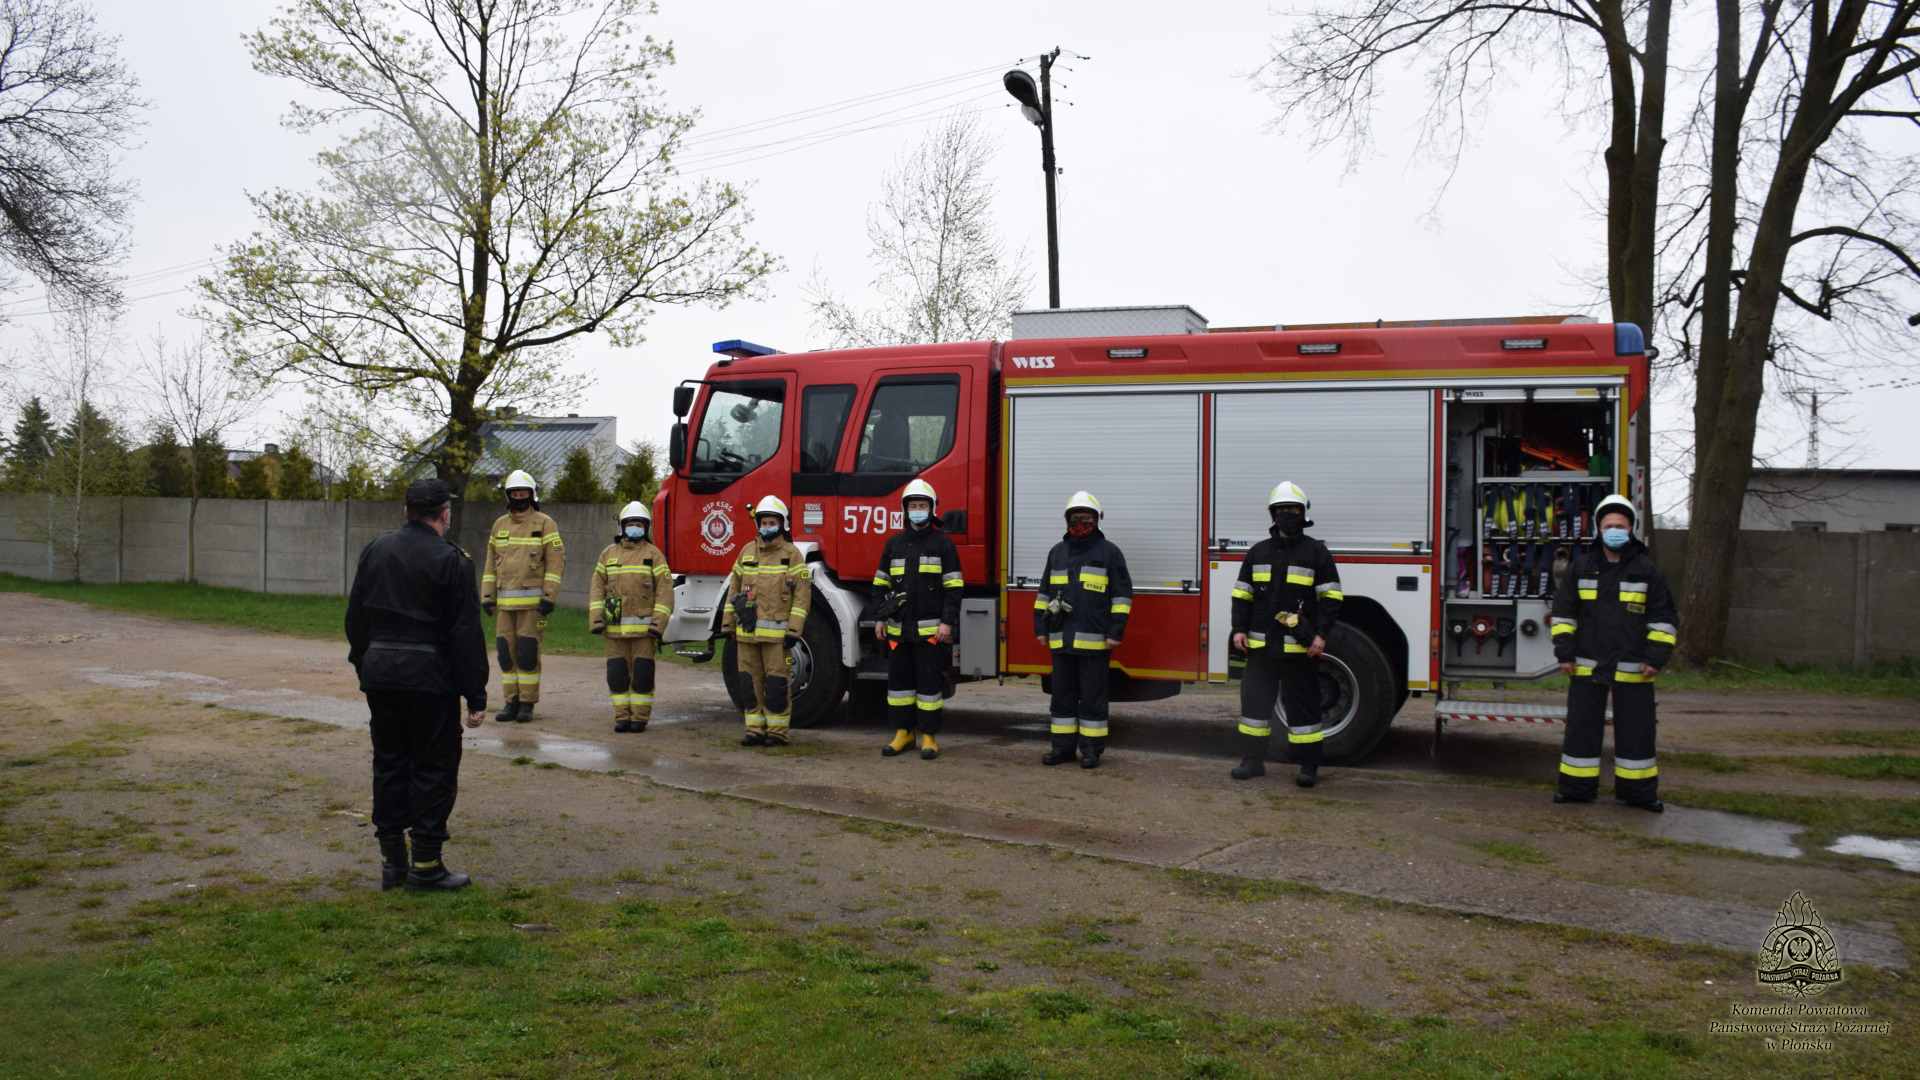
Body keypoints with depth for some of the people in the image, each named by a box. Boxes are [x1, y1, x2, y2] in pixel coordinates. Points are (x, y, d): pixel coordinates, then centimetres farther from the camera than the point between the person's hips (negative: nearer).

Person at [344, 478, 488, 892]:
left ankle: (392, 860, 19)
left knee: (388, 763, 13)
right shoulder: (451, 560, -10)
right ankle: (425, 865, 4)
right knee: (433, 766, 2)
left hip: (380, 671, 6)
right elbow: (466, 633, -11)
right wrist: (475, 695, -9)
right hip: (429, 675, -6)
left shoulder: (375, 550, 9)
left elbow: (355, 617, 16)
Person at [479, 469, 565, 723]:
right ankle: (512, 701, 13)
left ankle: (527, 703, 3)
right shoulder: (499, 525, 15)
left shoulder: (544, 524, 0)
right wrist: (487, 596, 11)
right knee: (506, 651, 4)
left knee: (528, 651, -5)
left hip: (532, 602, -5)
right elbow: (491, 564, 18)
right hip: (505, 602, 5)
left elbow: (556, 562, -5)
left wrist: (549, 597, -12)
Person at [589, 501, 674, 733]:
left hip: (643, 627, -3)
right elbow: (598, 588, 9)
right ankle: (622, 716, 13)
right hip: (615, 628, 3)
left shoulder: (653, 554, 2)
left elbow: (665, 590, -3)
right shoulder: (608, 554, 12)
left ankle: (640, 717, 8)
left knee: (642, 673, -1)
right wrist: (596, 618, -3)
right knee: (617, 673, 4)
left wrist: (658, 622, -12)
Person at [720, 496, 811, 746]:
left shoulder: (791, 554, -1)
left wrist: (793, 630, -12)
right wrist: (728, 625, 11)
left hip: (776, 632, -4)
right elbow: (734, 589, 16)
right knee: (751, 682, 8)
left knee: (776, 684, -3)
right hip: (747, 632, 4)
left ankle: (778, 731, 6)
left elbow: (803, 594, -5)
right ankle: (755, 730, 16)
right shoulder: (747, 551, 12)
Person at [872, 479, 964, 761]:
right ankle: (903, 732, 19)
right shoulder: (894, 543, 11)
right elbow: (881, 584, 15)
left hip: (930, 629, -4)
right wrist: (879, 618, 8)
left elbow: (953, 587, -4)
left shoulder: (943, 543, -1)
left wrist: (948, 622, -11)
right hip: (898, 629, 4)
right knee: (899, 679, 8)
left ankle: (929, 736, 8)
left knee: (930, 682, 0)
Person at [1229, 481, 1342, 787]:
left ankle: (1309, 765, 8)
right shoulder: (1258, 552, 11)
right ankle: (1253, 759, 16)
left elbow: (1330, 596, -2)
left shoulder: (1316, 552, 1)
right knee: (1255, 699, 6)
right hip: (1261, 644, 4)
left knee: (1302, 704, 0)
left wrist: (1321, 635, -10)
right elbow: (1242, 593, 13)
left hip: (1299, 646, -4)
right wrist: (1240, 629, 3)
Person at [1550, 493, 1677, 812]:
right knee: (1582, 728, 5)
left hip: (1632, 669, -1)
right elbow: (1563, 611, 8)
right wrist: (1564, 651, 1)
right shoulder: (1581, 568, 6)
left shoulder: (1647, 570, 3)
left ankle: (1637, 791, 16)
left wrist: (1656, 656, -3)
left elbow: (1663, 618, 4)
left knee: (1635, 730, 5)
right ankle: (1576, 787, 14)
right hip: (1587, 666, 1)